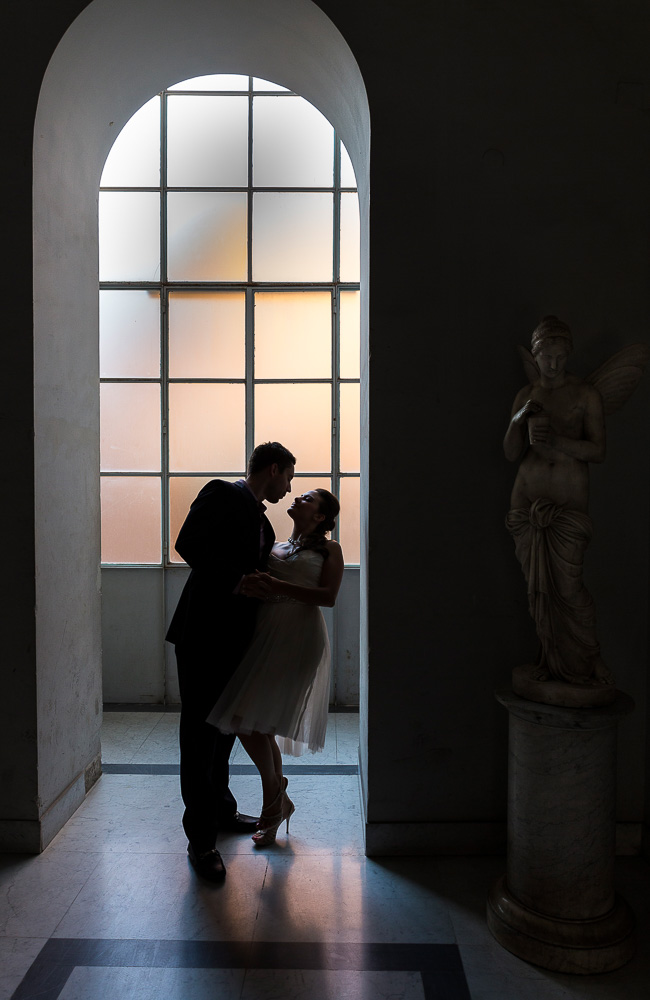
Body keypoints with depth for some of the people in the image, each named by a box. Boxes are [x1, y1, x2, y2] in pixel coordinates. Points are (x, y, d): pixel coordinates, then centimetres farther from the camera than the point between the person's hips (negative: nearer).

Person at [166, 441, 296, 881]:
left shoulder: (261, 519, 18)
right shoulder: (222, 494, -8)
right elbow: (189, 545, -20)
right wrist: (236, 581, -20)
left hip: (234, 637, 9)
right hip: (204, 634, -9)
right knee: (200, 732, -1)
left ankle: (220, 809, 36)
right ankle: (201, 838, 8)